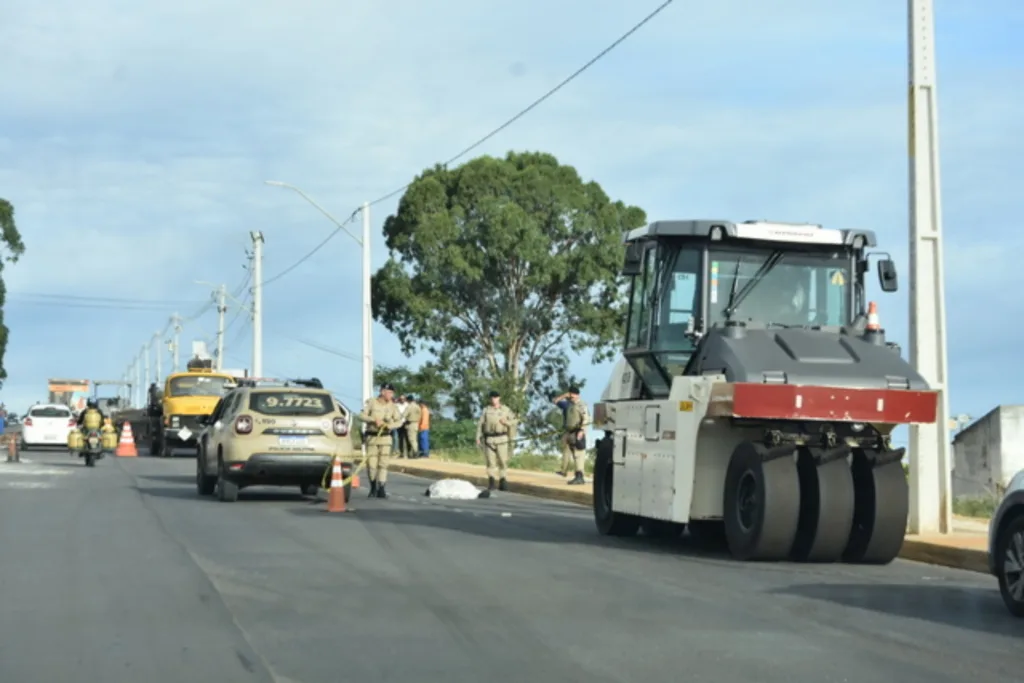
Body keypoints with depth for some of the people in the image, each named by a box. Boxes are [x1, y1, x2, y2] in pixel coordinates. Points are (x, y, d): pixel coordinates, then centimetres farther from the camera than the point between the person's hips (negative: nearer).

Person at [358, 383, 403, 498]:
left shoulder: (393, 406, 4)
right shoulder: (371, 402, -2)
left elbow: (399, 421, -1)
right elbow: (362, 416, -8)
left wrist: (389, 425, -19)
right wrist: (374, 419, -21)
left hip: (385, 437, 1)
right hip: (372, 437, -1)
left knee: (383, 463, -6)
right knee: (371, 463, -2)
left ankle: (381, 489, -4)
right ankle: (373, 487, 18)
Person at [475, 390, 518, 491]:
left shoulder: (506, 410, 3)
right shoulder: (486, 410, 4)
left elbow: (515, 421, 7)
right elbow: (480, 425, 3)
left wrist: (506, 422, -14)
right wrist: (478, 438, -6)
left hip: (501, 439, 0)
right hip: (489, 439, 0)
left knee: (503, 461, -4)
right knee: (491, 461, -2)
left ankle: (503, 483, 5)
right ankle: (491, 484, 4)